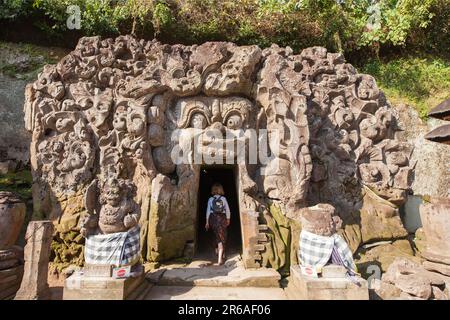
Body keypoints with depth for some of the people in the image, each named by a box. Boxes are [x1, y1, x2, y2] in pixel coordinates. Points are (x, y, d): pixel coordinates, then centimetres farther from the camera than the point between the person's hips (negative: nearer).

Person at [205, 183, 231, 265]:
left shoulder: (210, 199, -2)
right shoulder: (223, 198, -3)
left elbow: (208, 211, 0)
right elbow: (227, 210, 0)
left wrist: (207, 222, 7)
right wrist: (228, 219, 13)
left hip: (213, 218, 1)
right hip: (222, 218, -1)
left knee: (216, 235, 24)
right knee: (221, 237, 2)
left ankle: (217, 250, 39)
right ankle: (220, 258, -3)